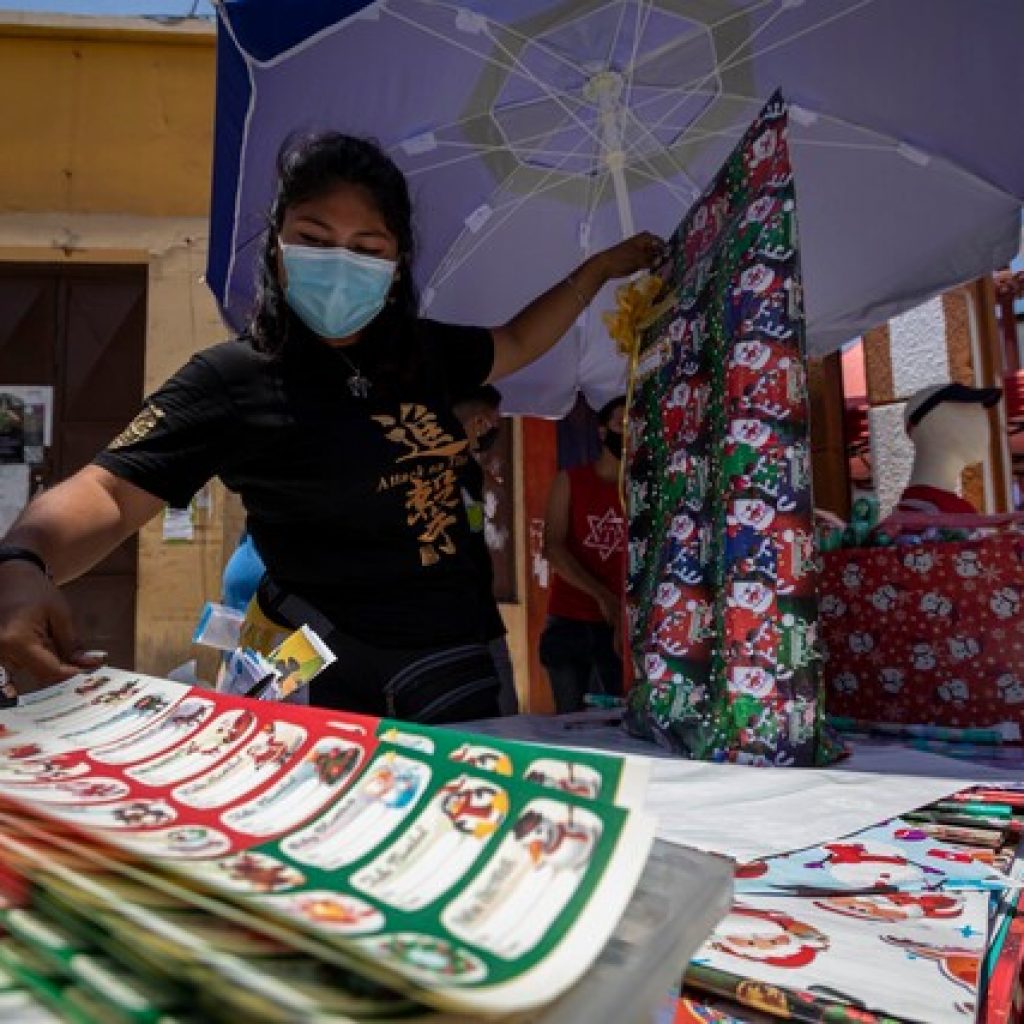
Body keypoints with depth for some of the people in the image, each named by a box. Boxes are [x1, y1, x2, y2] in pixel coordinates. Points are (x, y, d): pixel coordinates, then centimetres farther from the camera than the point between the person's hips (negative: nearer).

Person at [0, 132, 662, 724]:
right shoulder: (232, 379, -12)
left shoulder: (425, 351, 4)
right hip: (345, 690, -6)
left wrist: (600, 269, 24)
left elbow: (515, 344, 22)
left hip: (462, 659, 6)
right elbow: (111, 492, -18)